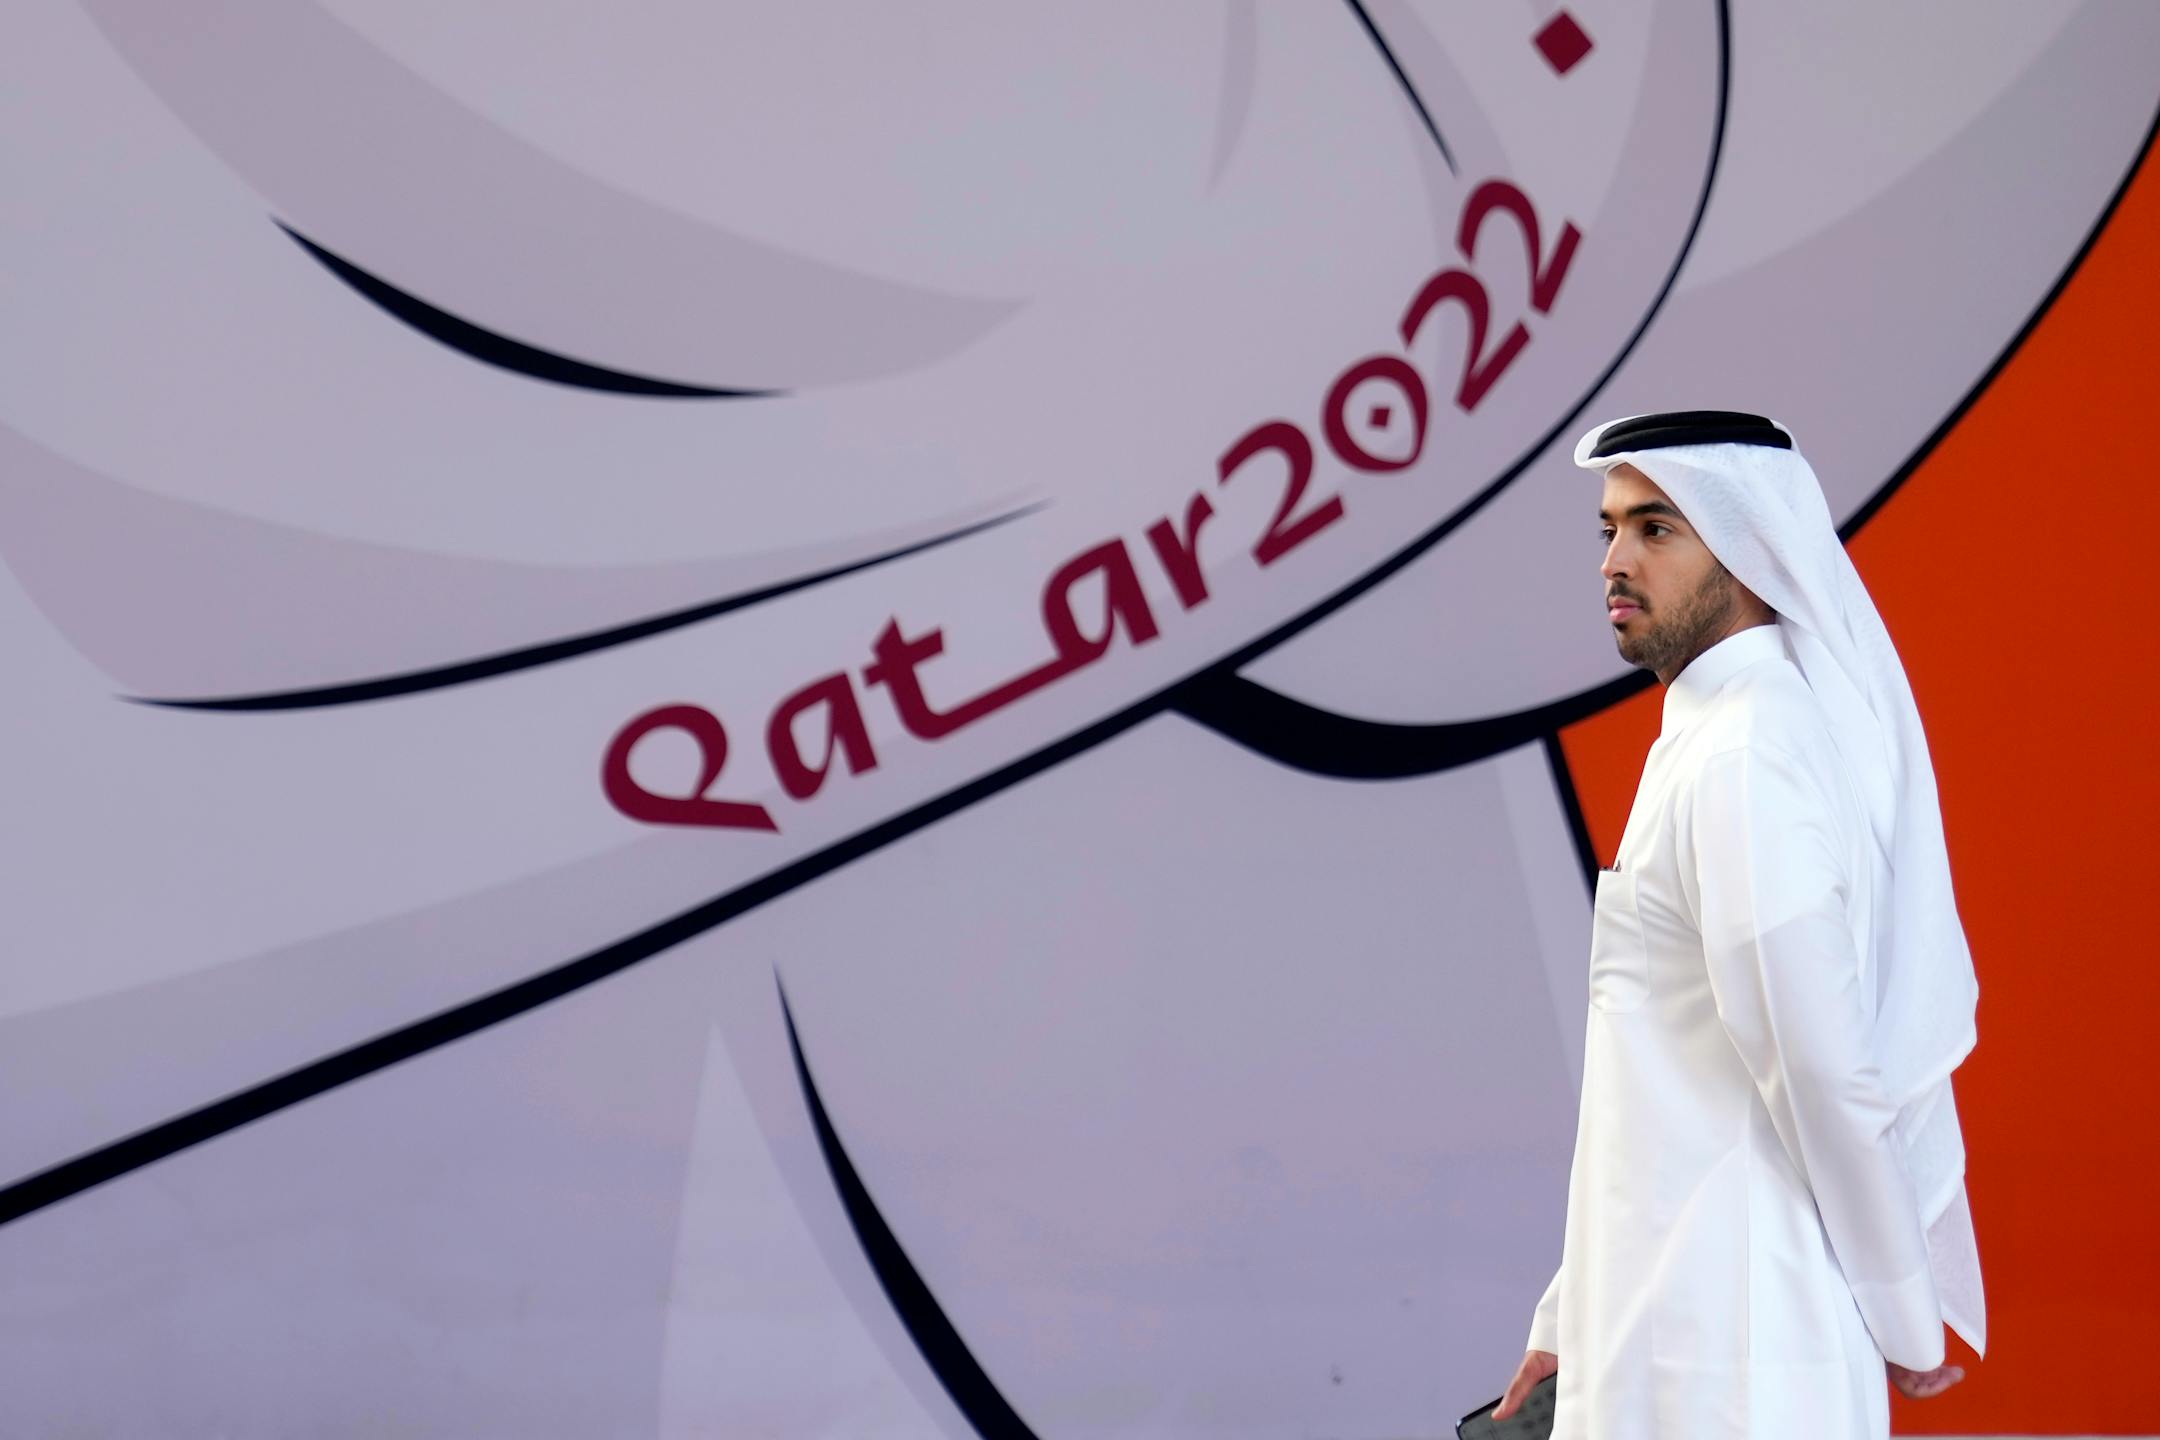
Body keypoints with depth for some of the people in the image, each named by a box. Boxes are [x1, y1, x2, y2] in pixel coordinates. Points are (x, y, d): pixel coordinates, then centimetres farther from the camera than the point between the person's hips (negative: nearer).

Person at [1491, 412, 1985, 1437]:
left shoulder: (1740, 758, -17)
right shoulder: (1708, 738, 15)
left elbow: (1824, 1068, -20)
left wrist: (1904, 1321, -11)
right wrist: (1572, 1318, 18)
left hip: (1727, 1356, -9)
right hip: (1669, 1332, 9)